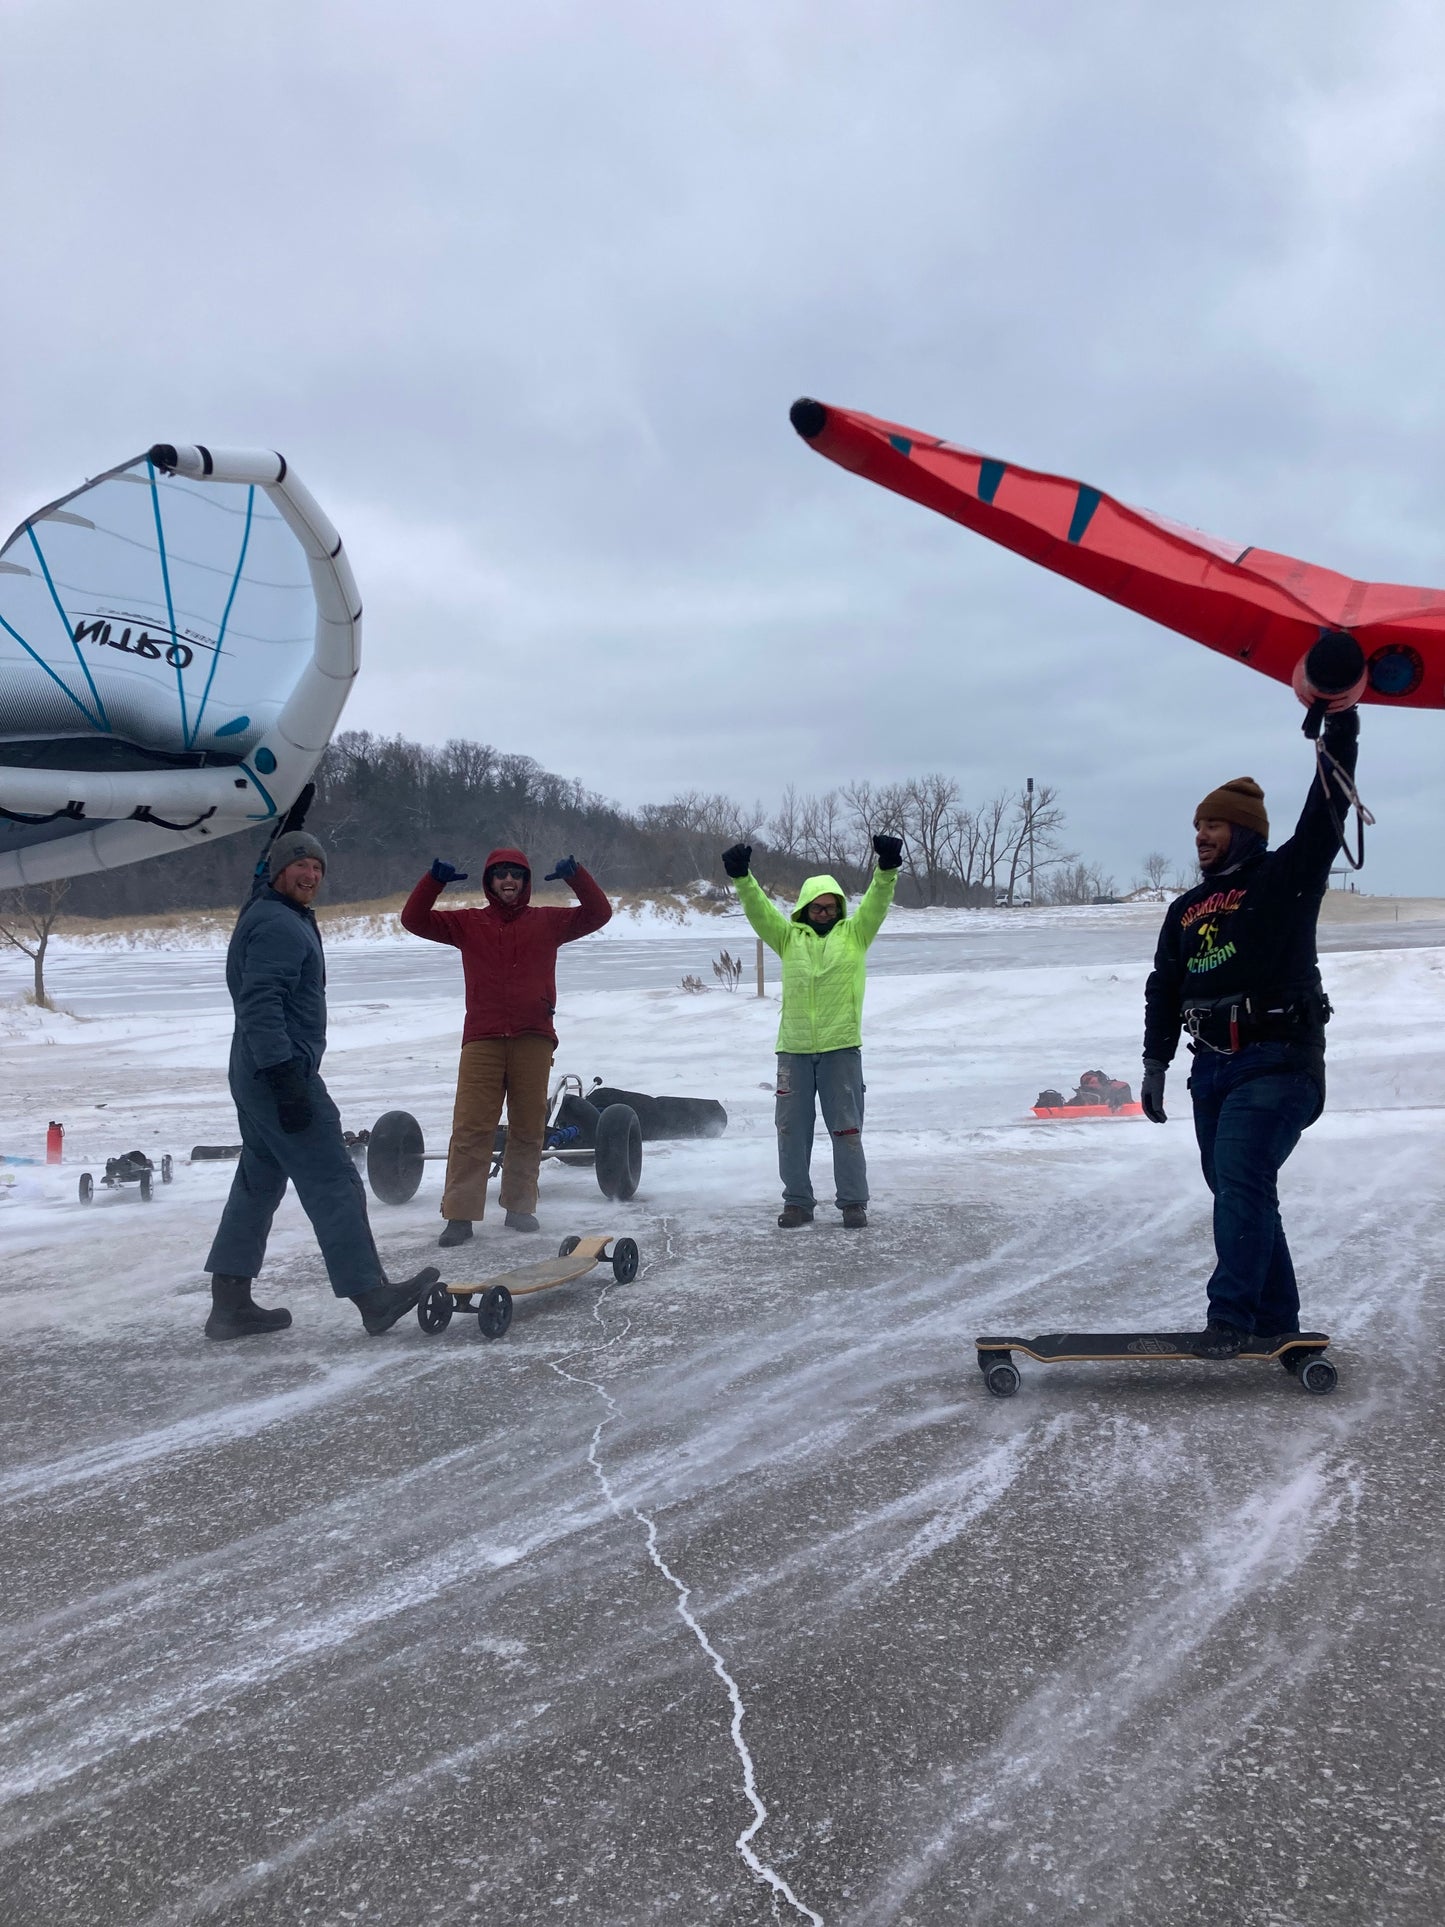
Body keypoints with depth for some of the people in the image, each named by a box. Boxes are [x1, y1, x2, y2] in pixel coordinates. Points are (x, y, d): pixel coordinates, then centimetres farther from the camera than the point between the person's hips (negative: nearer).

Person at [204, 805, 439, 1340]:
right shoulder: (279, 925, -15)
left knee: (258, 1183, 13)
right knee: (334, 1183, -8)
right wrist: (286, 1080, -27)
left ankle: (230, 1306, 16)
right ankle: (372, 1297, -5)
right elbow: (261, 1004, -23)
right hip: (282, 1073, -11)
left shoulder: (274, 916, 17)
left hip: (259, 1075, 11)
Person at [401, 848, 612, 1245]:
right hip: (482, 1039, -1)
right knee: (471, 1127, -7)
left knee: (529, 1127, 6)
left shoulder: (547, 922, 12)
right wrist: (435, 880, -8)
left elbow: (598, 913, 7)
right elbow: (414, 920, 7)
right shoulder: (468, 924, 11)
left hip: (534, 1038, 1)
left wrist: (576, 876, -8)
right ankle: (460, 1214, -6)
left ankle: (520, 1207, 18)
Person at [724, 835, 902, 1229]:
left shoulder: (854, 933, 7)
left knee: (847, 1128, 3)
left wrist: (887, 868, -24)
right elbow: (758, 908, -3)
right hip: (794, 1049, 2)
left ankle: (853, 1202, 13)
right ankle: (798, 1201, 18)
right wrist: (741, 877, -20)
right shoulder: (788, 937, 9)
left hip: (841, 1048, -2)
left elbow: (877, 901, -6)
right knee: (792, 1129, 7)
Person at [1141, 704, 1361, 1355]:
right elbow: (1163, 990, 21)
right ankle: (1275, 1319, 16)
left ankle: (1230, 1315, -16)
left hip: (1278, 1063, -7)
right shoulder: (1186, 910, 19)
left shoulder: (1285, 880, 2)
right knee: (1236, 1189, 7)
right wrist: (1155, 1064, 16)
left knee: (1241, 1179, -18)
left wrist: (1339, 728, -19)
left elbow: (1324, 819, -12)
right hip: (1212, 1068, 7)